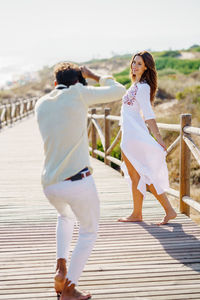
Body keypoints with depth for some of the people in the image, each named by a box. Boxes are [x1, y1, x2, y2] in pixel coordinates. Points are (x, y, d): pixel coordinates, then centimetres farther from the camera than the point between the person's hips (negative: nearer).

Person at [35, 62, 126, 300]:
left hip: (50, 183, 5)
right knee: (89, 231, 19)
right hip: (78, 181, -5)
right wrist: (94, 76, 19)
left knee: (65, 217, 37)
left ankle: (61, 267, 19)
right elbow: (119, 91, 4)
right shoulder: (77, 93, -6)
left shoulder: (40, 105, 8)